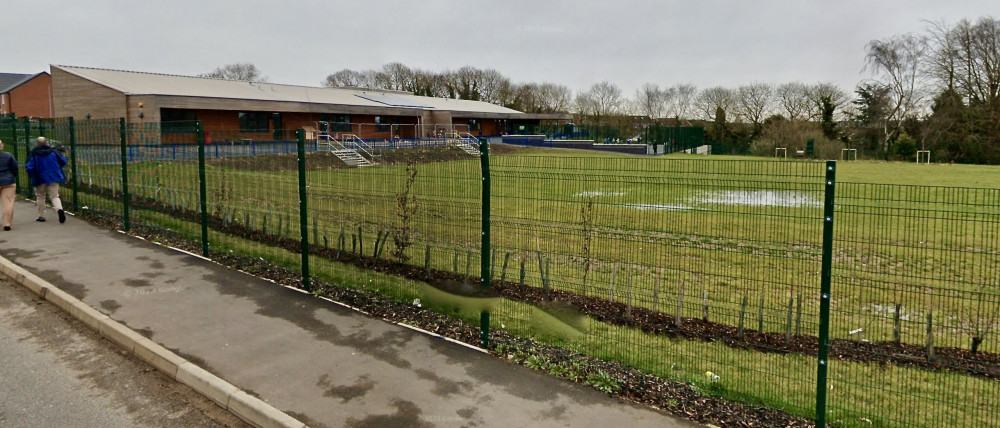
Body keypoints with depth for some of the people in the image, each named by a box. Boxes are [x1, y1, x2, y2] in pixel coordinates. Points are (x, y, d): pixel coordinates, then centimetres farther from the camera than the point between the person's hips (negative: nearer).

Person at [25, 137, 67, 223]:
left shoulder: (33, 154, -9)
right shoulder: (53, 152, -4)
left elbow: (29, 167, -11)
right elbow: (63, 161, 3)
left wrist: (31, 175, 9)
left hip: (40, 179, -1)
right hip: (53, 178, 1)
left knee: (40, 196, 16)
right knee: (54, 196, 4)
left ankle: (41, 216, 20)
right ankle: (59, 209, -26)